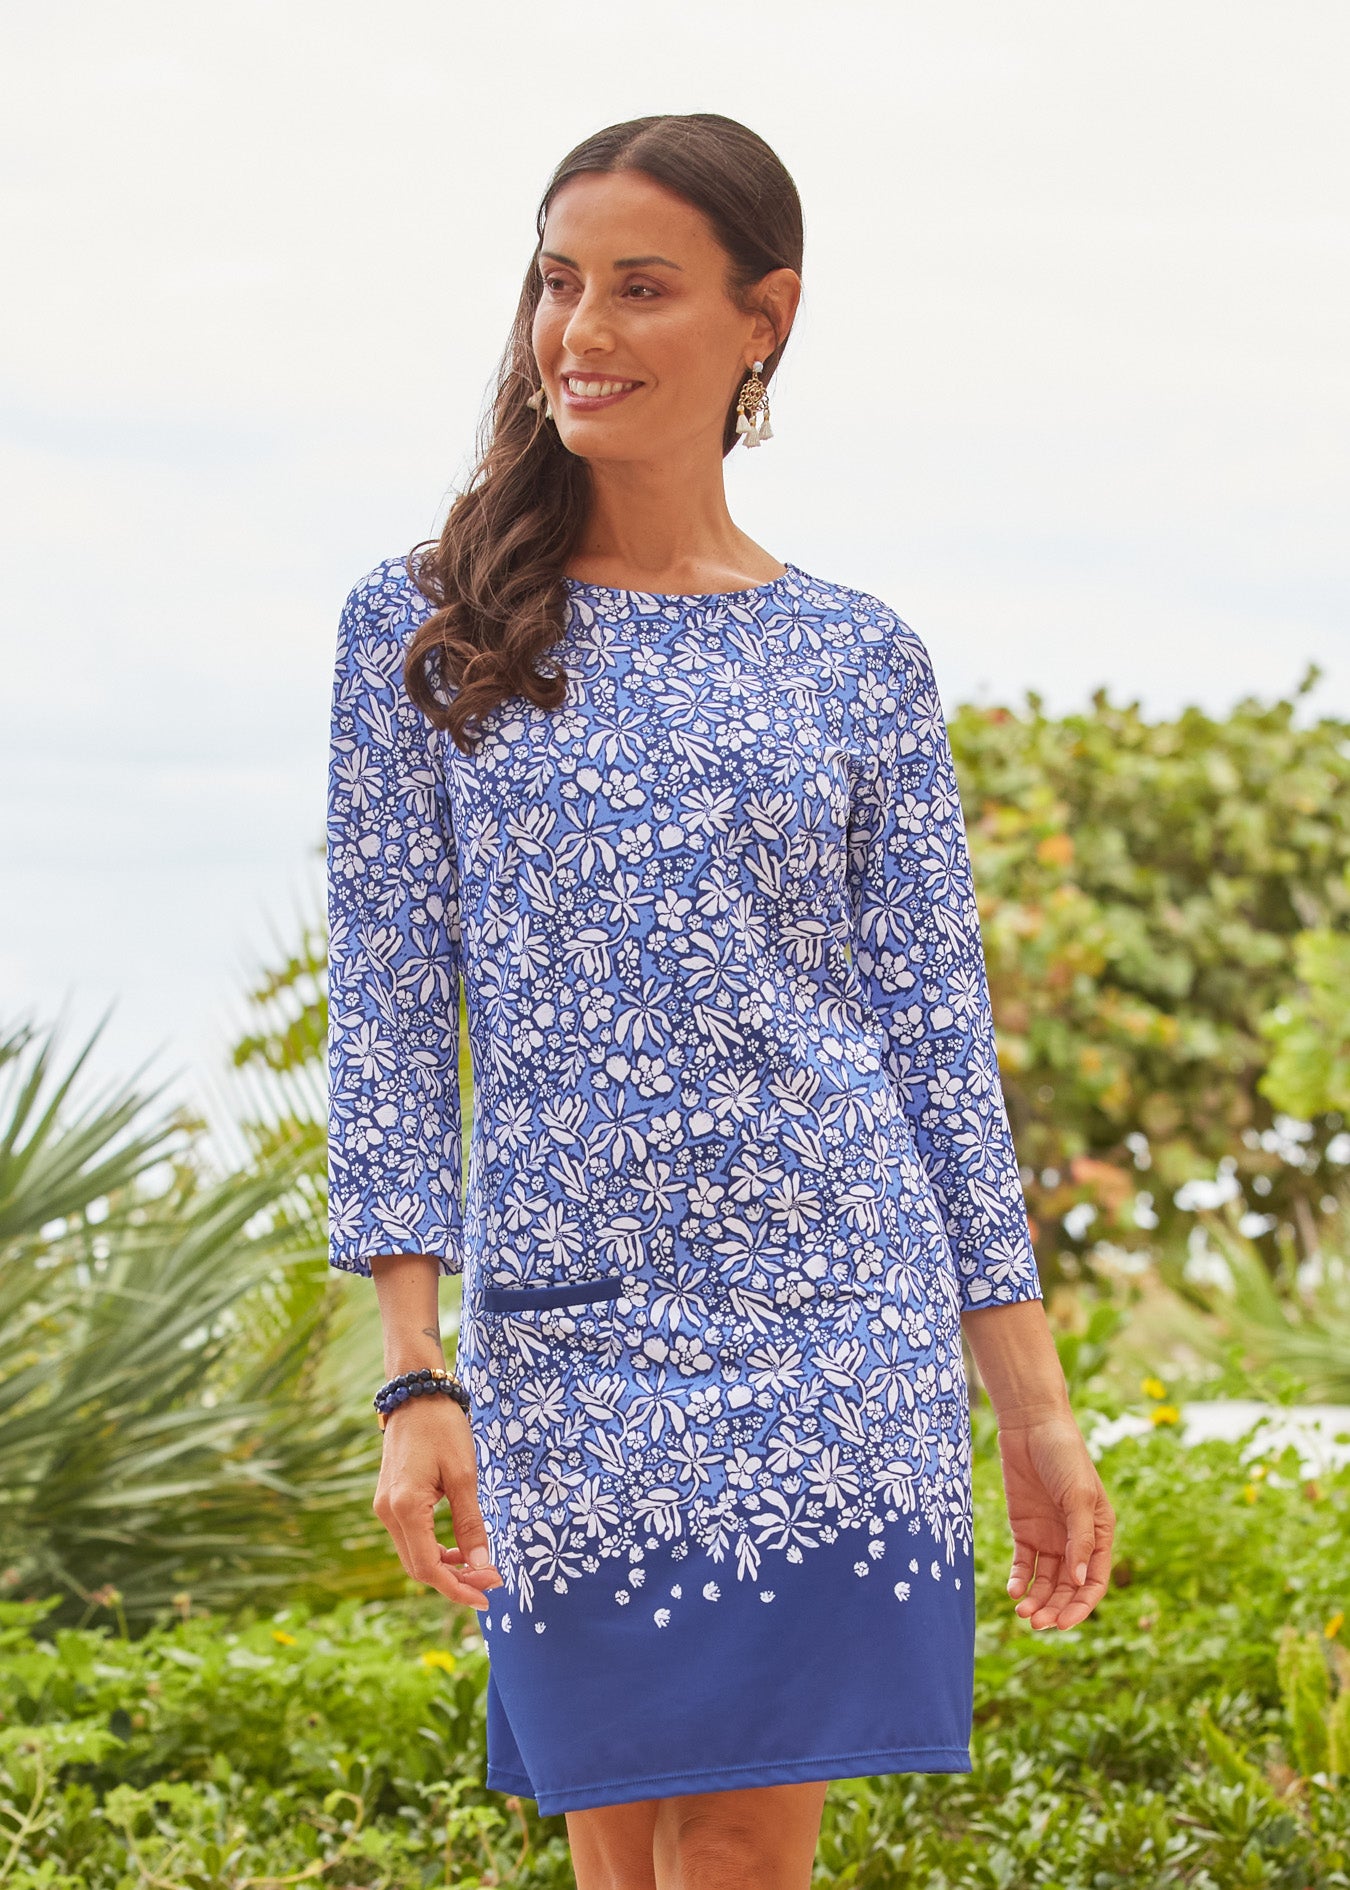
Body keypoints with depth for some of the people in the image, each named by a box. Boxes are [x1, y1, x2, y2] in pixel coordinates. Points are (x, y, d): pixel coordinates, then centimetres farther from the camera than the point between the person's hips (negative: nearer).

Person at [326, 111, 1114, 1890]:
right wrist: (415, 1380, -6)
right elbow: (389, 1014, 2)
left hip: (835, 1336, 0)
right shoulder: (424, 632, 4)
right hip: (571, 1340, 0)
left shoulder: (861, 663, 7)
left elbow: (941, 1040, 8)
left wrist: (1033, 1404, 6)